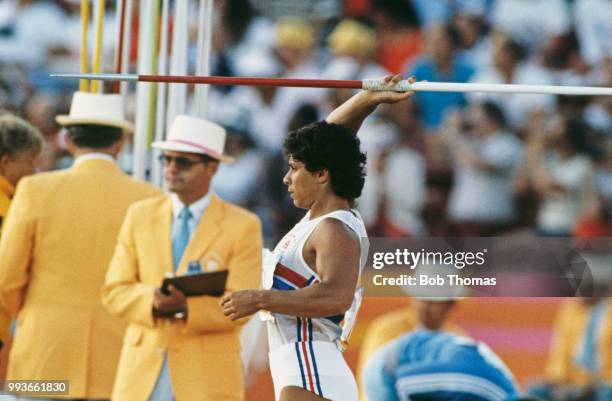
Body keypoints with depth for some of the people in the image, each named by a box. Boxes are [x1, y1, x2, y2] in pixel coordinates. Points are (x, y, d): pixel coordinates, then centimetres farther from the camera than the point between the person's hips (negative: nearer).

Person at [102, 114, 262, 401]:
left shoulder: (243, 226, 0)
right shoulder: (140, 216, 11)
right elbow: (114, 292, 5)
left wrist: (187, 308, -24)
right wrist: (154, 301, -16)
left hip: (207, 378, -3)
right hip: (143, 371, 3)